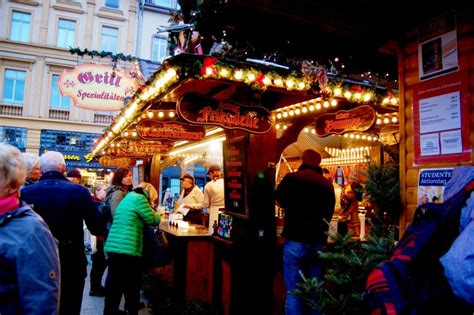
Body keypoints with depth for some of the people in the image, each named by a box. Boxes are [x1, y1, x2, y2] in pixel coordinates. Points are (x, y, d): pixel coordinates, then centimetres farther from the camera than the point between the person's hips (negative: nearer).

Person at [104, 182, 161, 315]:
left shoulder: (128, 197, 19)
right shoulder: (139, 198, -10)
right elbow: (153, 220, -7)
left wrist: (151, 210, 19)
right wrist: (157, 214, 14)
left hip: (113, 246, 9)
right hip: (127, 248, -9)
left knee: (114, 283, 17)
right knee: (131, 287, 4)